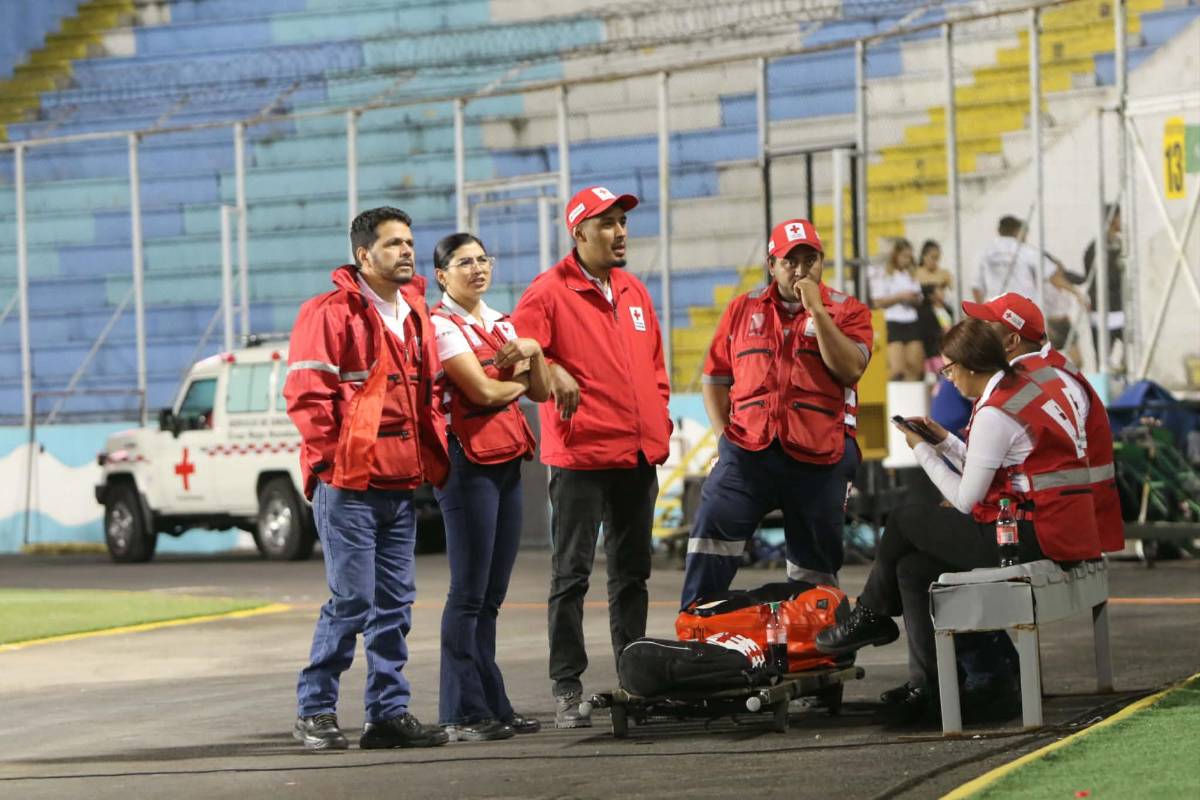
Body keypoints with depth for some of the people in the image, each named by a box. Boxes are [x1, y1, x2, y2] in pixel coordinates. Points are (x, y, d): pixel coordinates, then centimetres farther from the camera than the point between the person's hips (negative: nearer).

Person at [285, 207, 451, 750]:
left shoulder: (415, 316, 17)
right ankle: (315, 711, 2)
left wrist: (434, 460, 14)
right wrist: (330, 460, -13)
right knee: (351, 601, -7)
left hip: (401, 482, 8)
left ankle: (389, 710, 14)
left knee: (394, 603, 8)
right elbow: (307, 395, -12)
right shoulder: (330, 313, -8)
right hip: (349, 485, -8)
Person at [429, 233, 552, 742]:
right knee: (469, 593, -8)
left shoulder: (500, 324, 18)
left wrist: (532, 354, -4)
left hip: (507, 461, 8)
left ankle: (492, 705, 12)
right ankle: (463, 714, -7)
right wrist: (517, 379, 4)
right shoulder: (441, 325, -6)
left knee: (491, 595, 9)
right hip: (468, 462, -8)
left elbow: (540, 391, 15)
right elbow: (482, 390, -15)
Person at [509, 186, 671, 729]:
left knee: (632, 572, 13)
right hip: (581, 456, -7)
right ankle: (567, 689, -1)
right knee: (571, 575, -3)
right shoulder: (551, 291, -6)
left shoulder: (634, 292, 15)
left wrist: (659, 424, 16)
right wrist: (551, 372, -27)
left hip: (638, 455, 7)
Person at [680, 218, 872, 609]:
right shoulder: (744, 309, 13)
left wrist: (816, 309, -13)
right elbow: (714, 379, 16)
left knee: (815, 562, 6)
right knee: (712, 526, -17)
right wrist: (723, 435, 4)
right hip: (749, 450, 1)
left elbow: (850, 369, -11)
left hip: (818, 457, -1)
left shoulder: (847, 311, 6)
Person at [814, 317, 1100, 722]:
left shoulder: (994, 413, -15)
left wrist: (923, 451, 1)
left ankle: (871, 615, 24)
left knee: (904, 521, 2)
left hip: (1035, 536, -10)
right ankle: (927, 686, 7)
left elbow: (967, 500, -11)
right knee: (913, 568, 10)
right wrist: (943, 440, 18)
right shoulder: (1027, 388, 15)